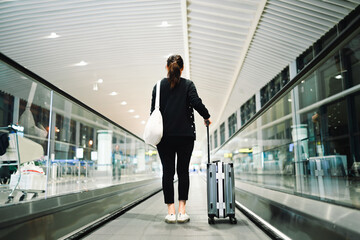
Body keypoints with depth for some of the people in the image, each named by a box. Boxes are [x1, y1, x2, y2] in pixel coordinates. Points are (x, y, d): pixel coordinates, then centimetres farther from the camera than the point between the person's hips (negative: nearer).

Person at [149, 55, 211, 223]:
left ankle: (171, 211, 2)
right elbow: (196, 102, -10)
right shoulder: (188, 85, 2)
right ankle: (182, 211, 2)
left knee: (167, 172, 3)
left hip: (164, 135, 1)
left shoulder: (159, 86, 7)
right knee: (183, 171, 5)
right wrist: (206, 117, 6)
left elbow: (153, 110, 5)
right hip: (185, 134, -1)